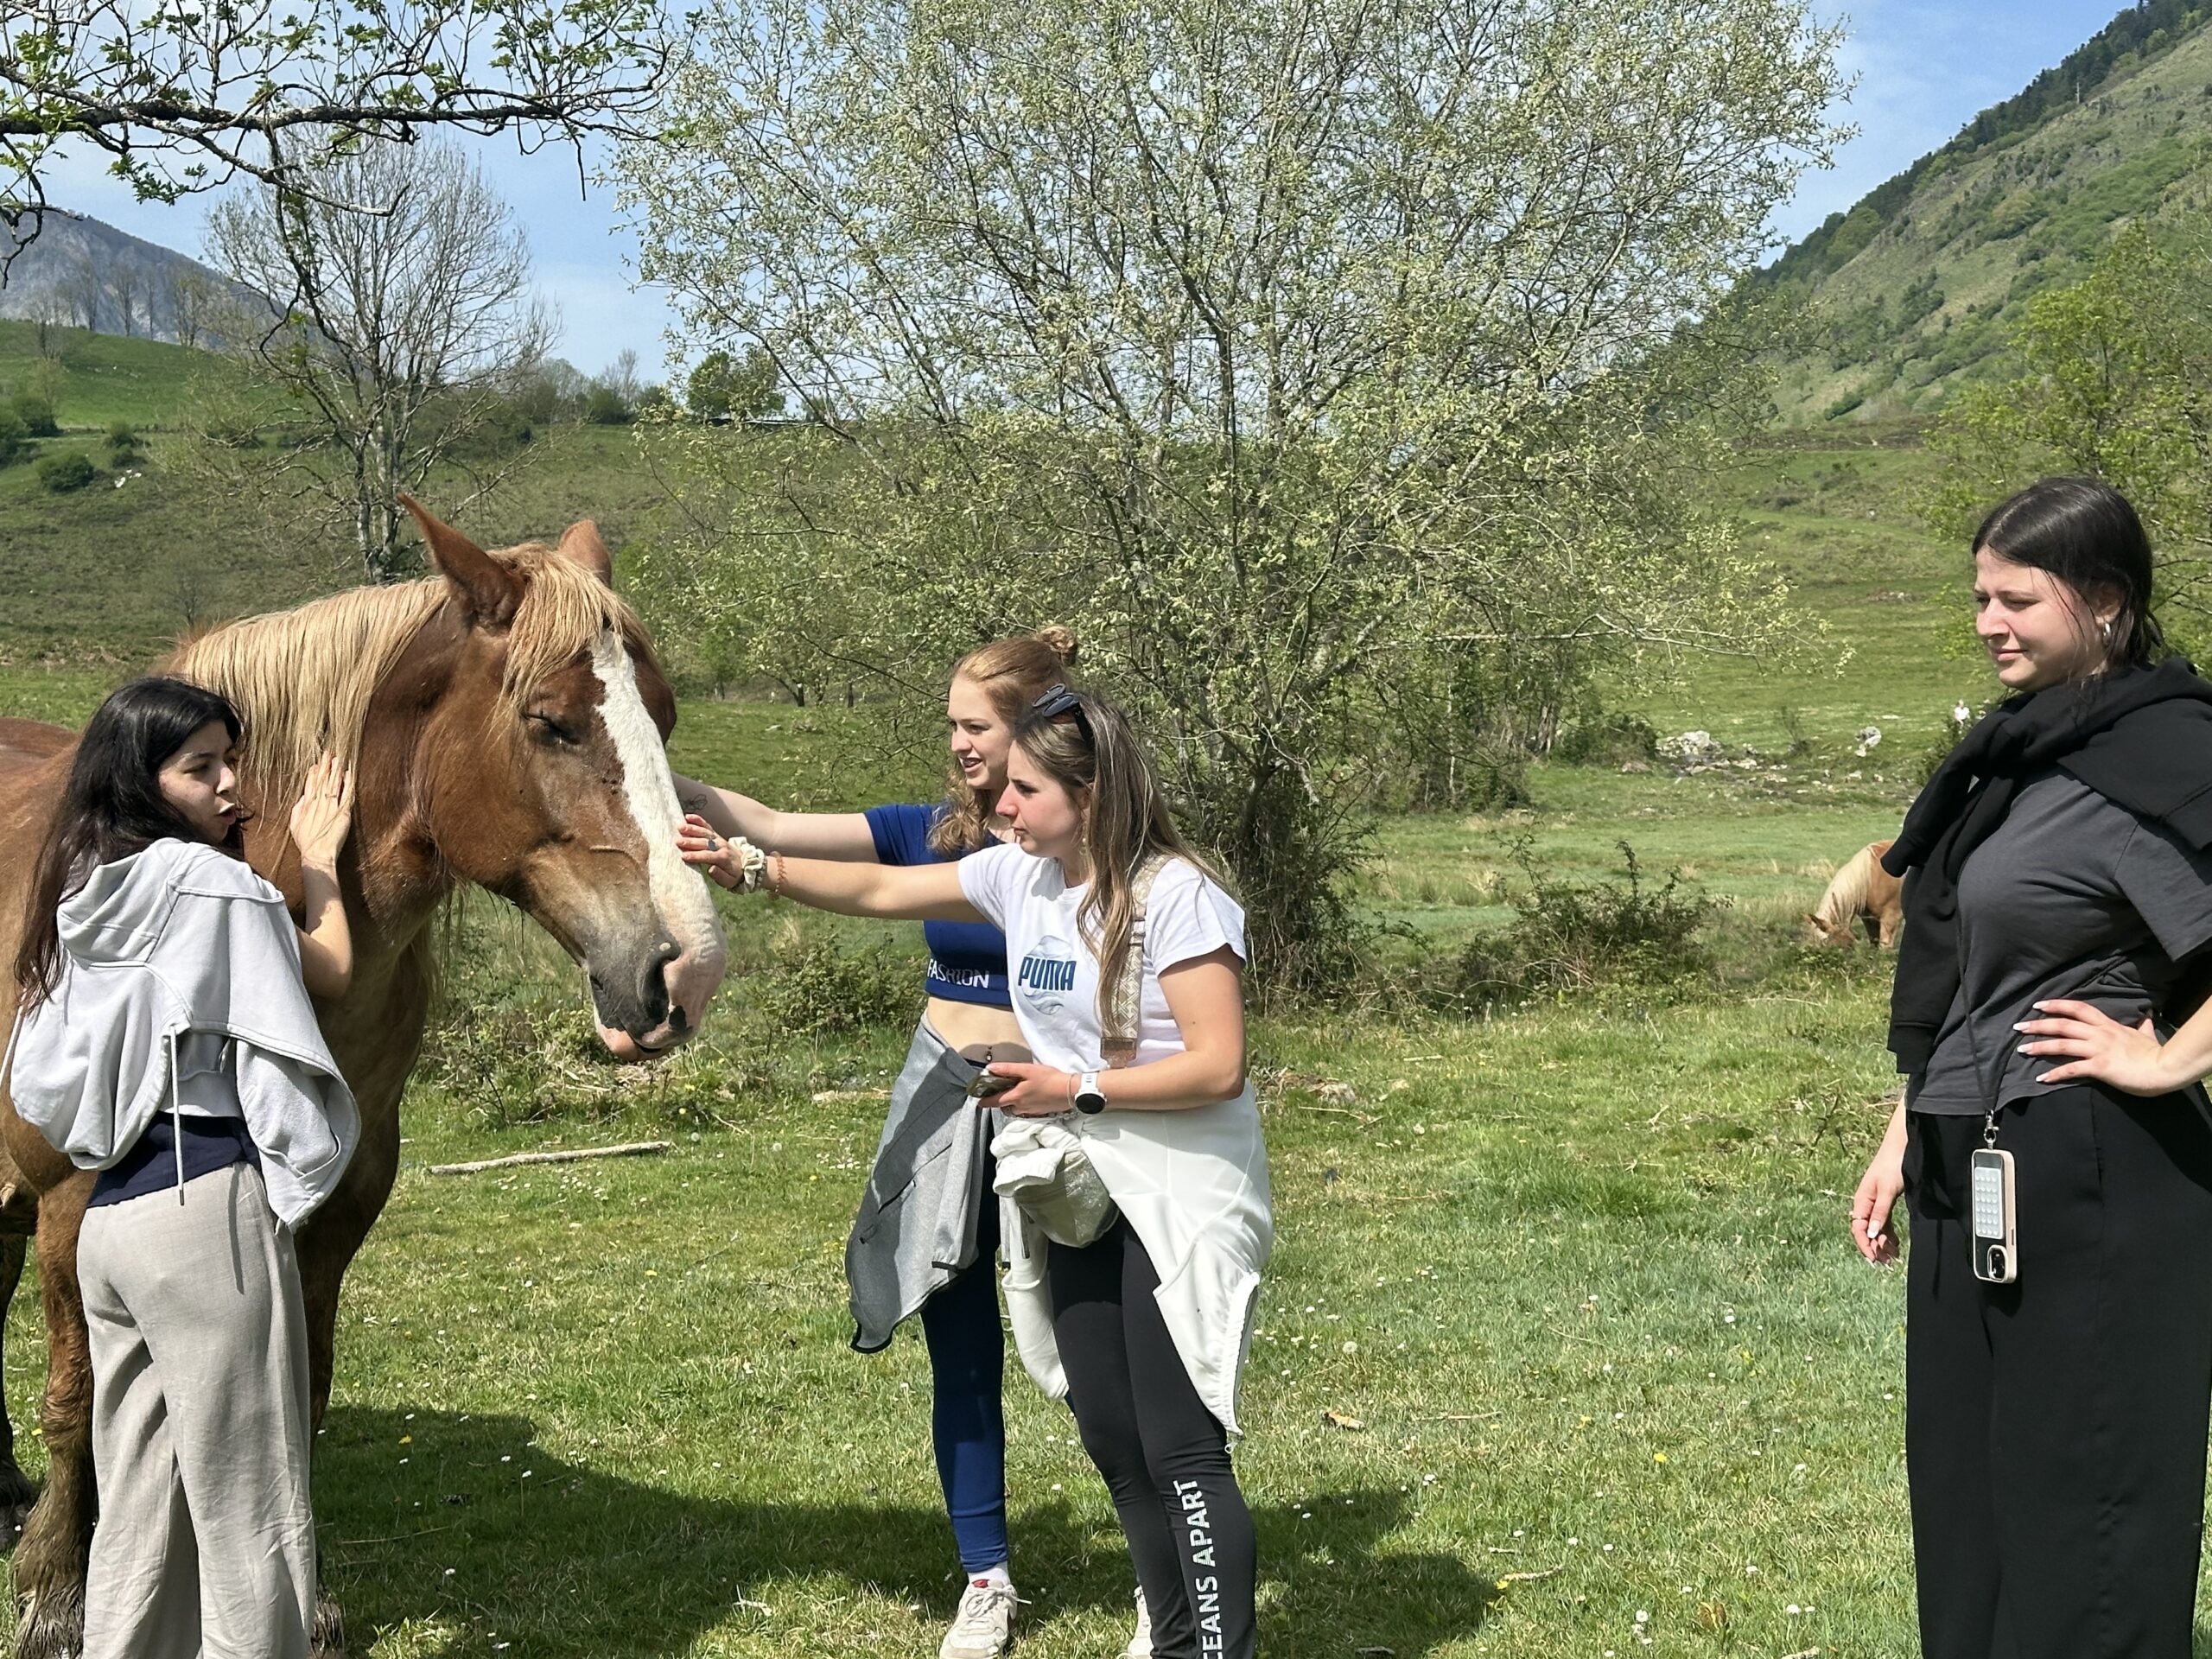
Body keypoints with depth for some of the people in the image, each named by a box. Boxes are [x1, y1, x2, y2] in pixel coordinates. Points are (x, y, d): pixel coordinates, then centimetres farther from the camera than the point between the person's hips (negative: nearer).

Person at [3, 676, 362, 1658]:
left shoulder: (83, 896, 13)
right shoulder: (205, 881, -11)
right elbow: (332, 974, 1)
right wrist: (318, 858, 16)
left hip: (109, 1212, 9)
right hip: (208, 1205, -9)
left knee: (139, 1513, 15)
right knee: (253, 1515, -1)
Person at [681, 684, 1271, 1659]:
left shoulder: (1176, 896, -17)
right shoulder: (1022, 876, 4)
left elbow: (1217, 1066, -21)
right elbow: (879, 891, 9)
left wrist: (1075, 1089, -18)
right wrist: (750, 869, 1)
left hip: (1177, 1203, -8)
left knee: (1180, 1450, -9)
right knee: (1111, 1441, 12)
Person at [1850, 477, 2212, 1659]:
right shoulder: (2013, 754, 12)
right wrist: (1906, 1141, 17)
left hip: (2095, 1175, -9)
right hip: (1975, 1174, 9)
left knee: (2084, 1494, 2)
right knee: (1966, 1485, 16)